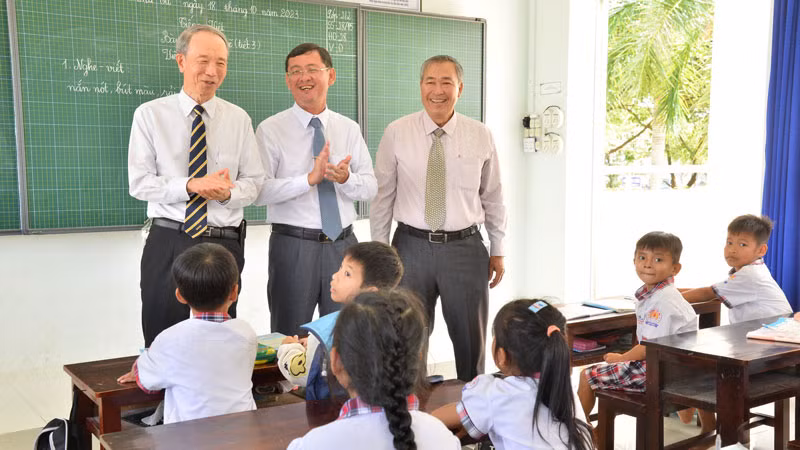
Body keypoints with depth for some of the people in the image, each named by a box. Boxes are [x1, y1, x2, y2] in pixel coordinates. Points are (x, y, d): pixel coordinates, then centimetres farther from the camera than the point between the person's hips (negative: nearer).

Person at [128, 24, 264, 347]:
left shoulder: (239, 119, 6)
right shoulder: (150, 115, 0)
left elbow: (253, 182, 6)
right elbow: (139, 183, -5)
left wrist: (229, 192, -16)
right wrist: (191, 186, -19)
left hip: (225, 244, 1)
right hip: (169, 241, -1)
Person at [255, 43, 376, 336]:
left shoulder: (349, 129, 8)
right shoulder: (271, 129, -3)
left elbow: (370, 187, 3)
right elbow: (259, 191, -14)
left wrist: (346, 178, -18)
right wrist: (310, 178, -23)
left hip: (343, 244, 4)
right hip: (293, 245, -3)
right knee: (289, 339, 8)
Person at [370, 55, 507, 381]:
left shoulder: (480, 136, 1)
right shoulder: (396, 134, -2)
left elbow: (493, 196, 8)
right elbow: (382, 195, 3)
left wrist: (498, 250, 9)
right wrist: (380, 249, 3)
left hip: (465, 247, 1)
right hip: (412, 246, 0)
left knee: (472, 340, 12)